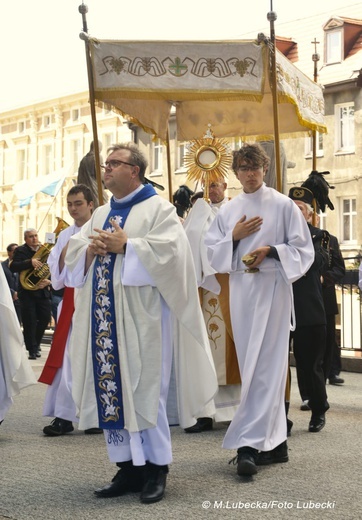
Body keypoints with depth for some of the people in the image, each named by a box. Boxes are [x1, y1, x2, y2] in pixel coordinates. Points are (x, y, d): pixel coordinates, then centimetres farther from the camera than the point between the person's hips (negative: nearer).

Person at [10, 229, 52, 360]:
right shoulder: (20, 251, -3)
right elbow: (13, 267, -18)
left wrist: (48, 281, -15)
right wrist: (30, 262, -30)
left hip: (43, 290, 3)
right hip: (27, 291, -3)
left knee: (45, 318, 5)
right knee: (29, 322, -4)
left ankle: (35, 343, 29)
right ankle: (32, 349, 6)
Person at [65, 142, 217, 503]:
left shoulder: (158, 208, -1)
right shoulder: (100, 214, 20)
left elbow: (170, 248, -15)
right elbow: (73, 252, 16)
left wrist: (125, 245, -16)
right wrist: (90, 250, -6)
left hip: (141, 315, -6)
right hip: (105, 315, 7)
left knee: (144, 389, -6)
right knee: (111, 387, 5)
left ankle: (156, 468, 4)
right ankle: (128, 466, 12)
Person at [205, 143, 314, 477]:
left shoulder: (283, 205, 1)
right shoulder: (227, 211, 12)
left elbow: (303, 249, 0)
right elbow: (211, 252, 11)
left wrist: (270, 251, -15)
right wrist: (234, 237, -6)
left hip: (272, 289, -5)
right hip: (241, 290, 5)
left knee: (264, 367, -9)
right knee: (254, 367, 7)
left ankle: (249, 444, -12)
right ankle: (275, 443, 16)